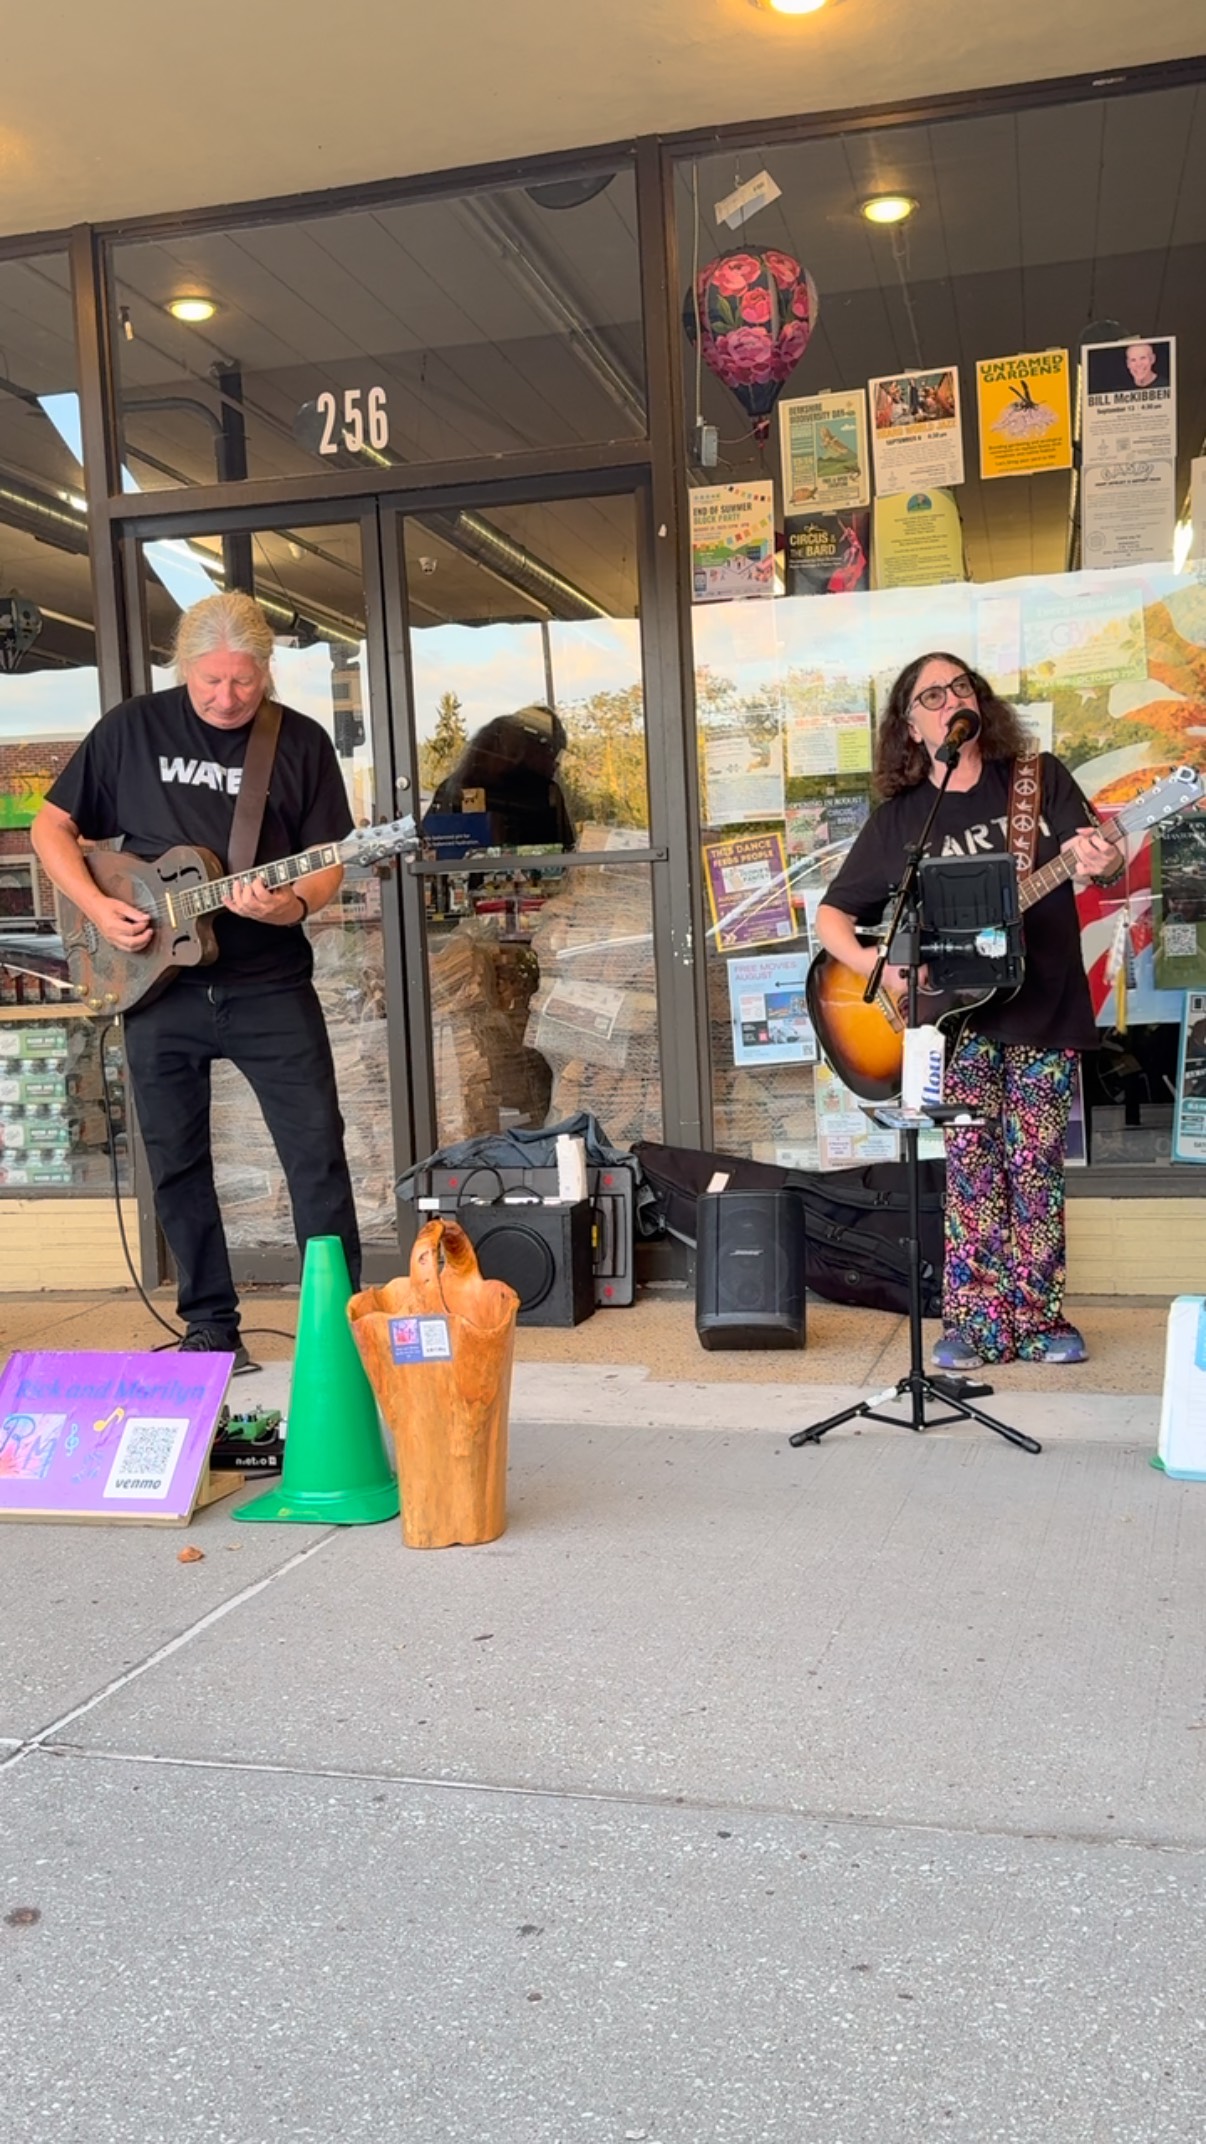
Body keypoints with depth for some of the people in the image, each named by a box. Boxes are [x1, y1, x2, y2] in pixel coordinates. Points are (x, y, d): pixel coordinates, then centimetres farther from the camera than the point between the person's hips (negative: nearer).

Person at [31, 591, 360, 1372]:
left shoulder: (301, 742, 1)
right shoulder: (132, 729, 3)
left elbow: (329, 863, 1)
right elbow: (52, 826, 8)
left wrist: (292, 906, -20)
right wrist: (98, 907, -7)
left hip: (270, 986, -1)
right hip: (156, 984, 2)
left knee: (317, 1151, -3)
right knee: (176, 1161, 8)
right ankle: (211, 1323, 22)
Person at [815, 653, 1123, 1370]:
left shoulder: (1041, 778, 5)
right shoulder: (899, 820, 4)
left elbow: (1105, 866, -1)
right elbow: (832, 916, 6)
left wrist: (1102, 862, -26)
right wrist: (870, 963, -13)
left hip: (1046, 1010, 1)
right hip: (959, 1015, 0)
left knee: (1037, 1169, 3)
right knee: (972, 1169, -3)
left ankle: (1039, 1317, 14)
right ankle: (976, 1321, 6)